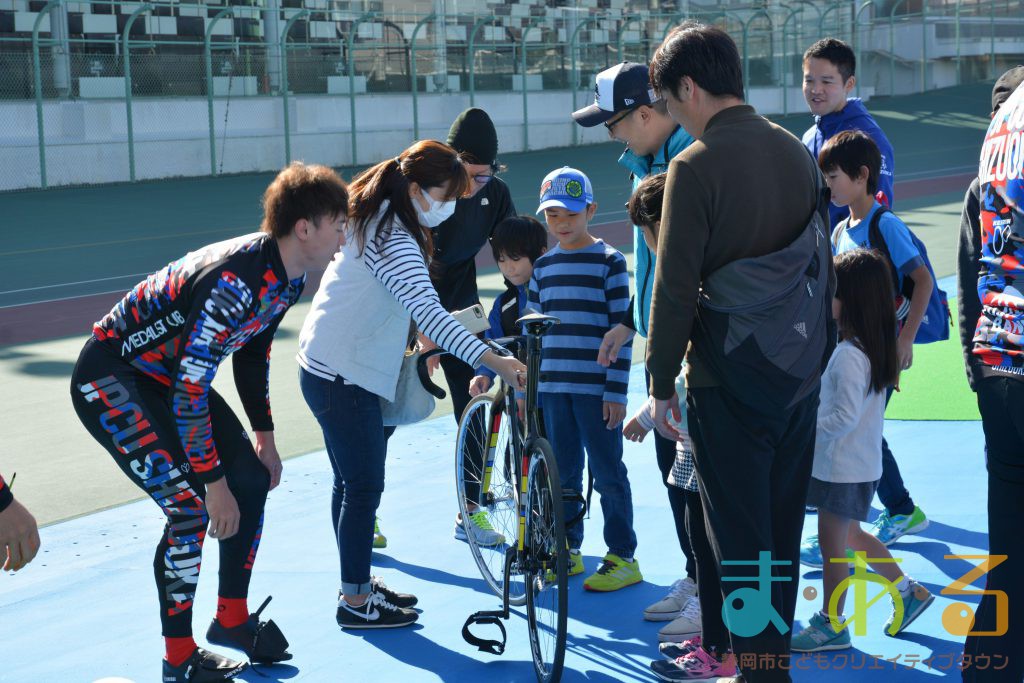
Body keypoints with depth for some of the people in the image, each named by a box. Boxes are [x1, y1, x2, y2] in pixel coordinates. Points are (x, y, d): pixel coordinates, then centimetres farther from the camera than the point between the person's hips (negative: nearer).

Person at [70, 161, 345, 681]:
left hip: (171, 375, 9)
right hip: (110, 380, -9)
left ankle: (232, 618, 23)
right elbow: (189, 392, -32)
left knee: (252, 481, 6)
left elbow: (253, 353, 14)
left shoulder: (288, 278, -4)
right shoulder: (235, 279, -33)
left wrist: (264, 438, 15)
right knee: (191, 507, -17)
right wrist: (212, 483, -27)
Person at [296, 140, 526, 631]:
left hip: (330, 367, 10)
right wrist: (492, 360, -43)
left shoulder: (377, 221, 8)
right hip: (343, 376, -10)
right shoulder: (394, 241, -24)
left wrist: (420, 340, 13)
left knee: (351, 482, 19)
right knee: (364, 488, -2)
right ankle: (356, 603, 8)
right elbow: (429, 312, -37)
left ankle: (358, 583, 31)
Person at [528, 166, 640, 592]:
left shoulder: (609, 262, -3)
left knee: (607, 472, 0)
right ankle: (567, 550, 23)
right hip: (552, 386, 5)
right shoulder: (543, 267, 12)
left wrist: (616, 391, -12)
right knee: (562, 472, 11)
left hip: (596, 388, -5)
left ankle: (623, 558, 7)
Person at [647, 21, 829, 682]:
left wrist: (662, 384, -5)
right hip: (802, 376, 7)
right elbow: (822, 263, 12)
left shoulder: (696, 165, -14)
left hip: (730, 380, -7)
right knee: (783, 527, 16)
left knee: (740, 536, 2)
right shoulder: (797, 152, 6)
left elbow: (676, 288, -15)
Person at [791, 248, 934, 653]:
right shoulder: (878, 347, 4)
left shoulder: (849, 355, -25)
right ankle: (908, 592, 31)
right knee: (851, 536, 23)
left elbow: (845, 417, -26)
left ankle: (832, 625, 17)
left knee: (832, 544, 5)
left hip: (842, 467, -9)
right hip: (861, 462, 9)